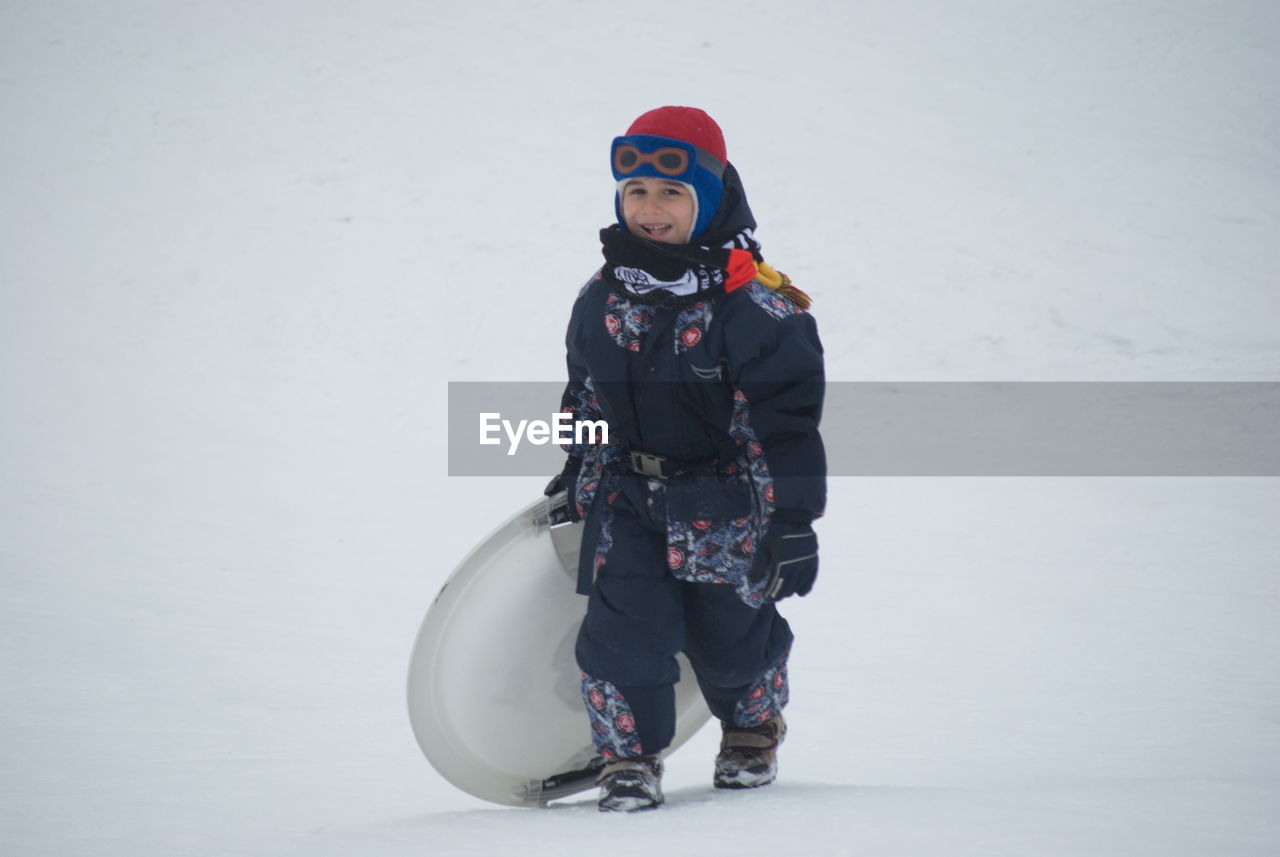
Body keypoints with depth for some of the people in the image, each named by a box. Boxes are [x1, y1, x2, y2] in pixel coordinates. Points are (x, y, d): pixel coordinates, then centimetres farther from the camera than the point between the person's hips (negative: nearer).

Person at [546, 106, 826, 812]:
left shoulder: (754, 305, -15)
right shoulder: (603, 298, 2)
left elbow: (784, 417, -13)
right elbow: (585, 396, 18)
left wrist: (792, 517, -15)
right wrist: (577, 475, 22)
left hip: (725, 506, -3)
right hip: (628, 497, 3)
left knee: (731, 635, 9)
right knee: (620, 629, -10)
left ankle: (752, 737, 38)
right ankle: (629, 756, 8)